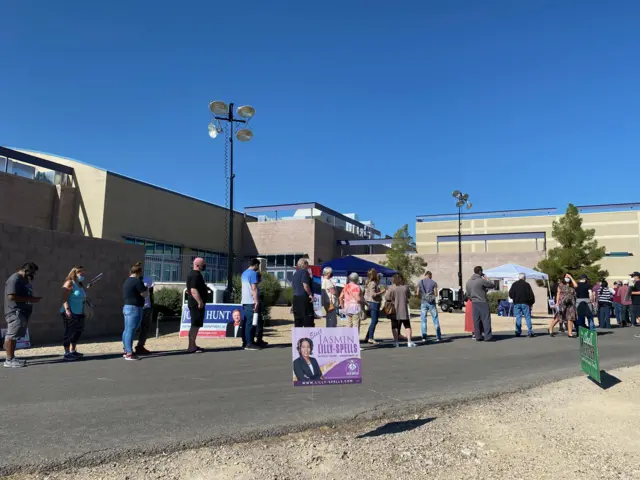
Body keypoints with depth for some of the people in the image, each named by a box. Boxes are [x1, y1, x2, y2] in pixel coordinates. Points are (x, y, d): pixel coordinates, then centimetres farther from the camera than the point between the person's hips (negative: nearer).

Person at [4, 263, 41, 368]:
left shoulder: (25, 280, 19)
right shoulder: (14, 279, -13)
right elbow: (11, 296, -21)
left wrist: (33, 299, 12)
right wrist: (29, 299, -20)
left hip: (23, 312, 10)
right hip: (15, 313, -10)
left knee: (14, 336, 12)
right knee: (11, 336, -7)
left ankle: (12, 358, 17)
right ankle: (9, 360, -5)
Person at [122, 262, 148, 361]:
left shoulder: (127, 281, 15)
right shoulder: (137, 281, -13)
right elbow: (144, 294, -15)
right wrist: (146, 289, 7)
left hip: (126, 307, 10)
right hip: (134, 308, -10)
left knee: (127, 330, 15)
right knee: (131, 330, -9)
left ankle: (126, 351, 23)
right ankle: (129, 354, -9)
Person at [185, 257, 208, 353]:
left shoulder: (192, 274, 18)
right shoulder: (196, 275, -16)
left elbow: (190, 290, 25)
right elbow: (194, 290, -25)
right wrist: (200, 302, -25)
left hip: (194, 303, 11)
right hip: (197, 304, -11)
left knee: (196, 325, 15)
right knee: (195, 325, -8)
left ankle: (192, 345, 21)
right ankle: (191, 347, -6)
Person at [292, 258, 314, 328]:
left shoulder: (296, 273, 16)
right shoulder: (304, 272, -10)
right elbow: (305, 285, -19)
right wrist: (310, 294, -11)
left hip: (296, 298, 9)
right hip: (304, 298, -8)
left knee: (297, 318, 11)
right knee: (308, 319, -4)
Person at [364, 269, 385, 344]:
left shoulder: (368, 283, 14)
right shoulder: (373, 283, -16)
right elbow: (373, 294, -22)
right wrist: (381, 292, -10)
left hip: (370, 303, 10)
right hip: (374, 303, -10)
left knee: (374, 321, 16)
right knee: (374, 321, -5)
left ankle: (367, 337, 19)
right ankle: (370, 338, -2)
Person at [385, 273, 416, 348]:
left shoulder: (391, 288, -12)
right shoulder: (406, 287, -3)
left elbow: (386, 297, -12)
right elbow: (409, 296, 10)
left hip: (394, 310, -2)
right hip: (404, 310, 2)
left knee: (395, 326, 8)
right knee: (407, 326, 10)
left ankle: (396, 342, 6)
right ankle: (409, 342, 7)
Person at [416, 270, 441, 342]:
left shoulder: (420, 282, 2)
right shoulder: (433, 283, -1)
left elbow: (417, 293, 0)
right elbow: (436, 294, -3)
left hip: (423, 302, 1)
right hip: (431, 303, -1)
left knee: (423, 320, 5)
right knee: (435, 320, 6)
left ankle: (424, 337, 0)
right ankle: (438, 337, 5)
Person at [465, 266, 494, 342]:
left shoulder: (468, 282, 9)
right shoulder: (481, 280, -12)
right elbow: (492, 285, 0)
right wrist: (486, 278, 11)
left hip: (474, 303, 6)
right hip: (482, 302, -6)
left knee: (476, 320, 7)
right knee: (486, 319, -1)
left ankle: (478, 336, 7)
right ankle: (487, 336, -3)